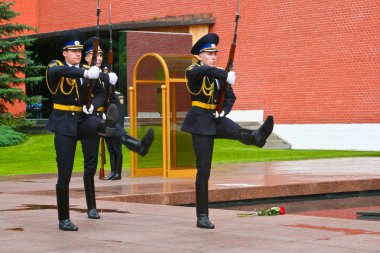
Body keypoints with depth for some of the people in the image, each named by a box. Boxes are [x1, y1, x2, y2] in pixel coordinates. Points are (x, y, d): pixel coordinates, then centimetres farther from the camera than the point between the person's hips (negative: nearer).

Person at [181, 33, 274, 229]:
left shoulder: (220, 74, 11)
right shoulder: (192, 71, -7)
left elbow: (230, 96, 14)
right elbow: (205, 70, -30)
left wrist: (224, 111, -7)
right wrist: (227, 76, -47)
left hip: (217, 119, 5)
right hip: (201, 121, -5)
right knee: (203, 170, -5)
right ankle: (202, 216, -1)